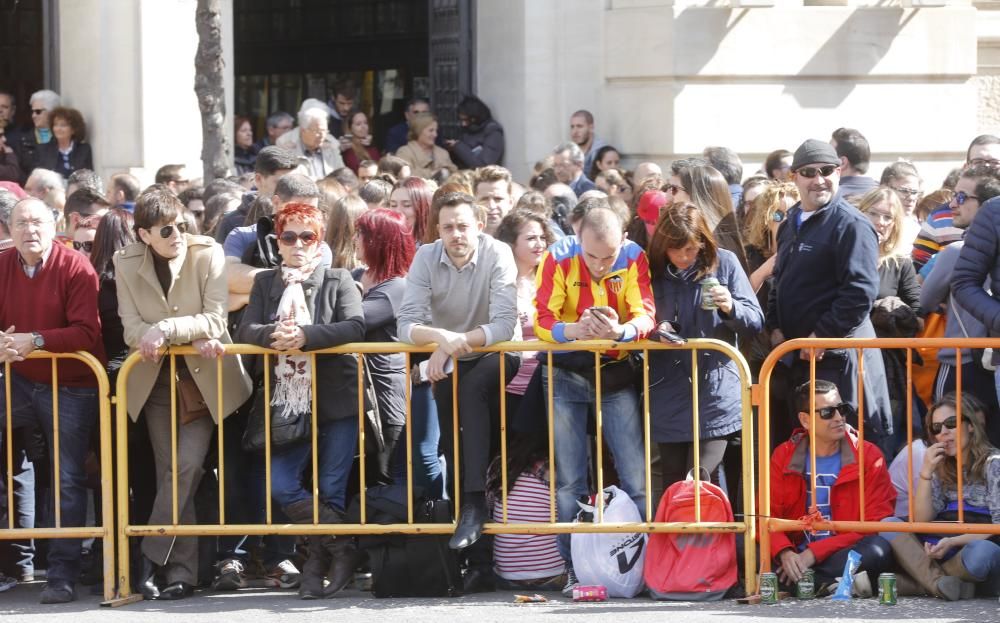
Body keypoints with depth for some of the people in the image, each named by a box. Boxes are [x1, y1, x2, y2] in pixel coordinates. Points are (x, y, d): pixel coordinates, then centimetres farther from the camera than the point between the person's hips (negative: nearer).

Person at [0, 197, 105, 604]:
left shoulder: (76, 269, -13)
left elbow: (87, 333, -19)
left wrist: (35, 340, -30)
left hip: (70, 388, -4)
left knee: (68, 480, 0)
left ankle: (62, 575, 6)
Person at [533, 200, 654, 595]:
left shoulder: (634, 258, -11)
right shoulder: (559, 258, -15)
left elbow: (646, 315, -19)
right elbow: (542, 321, -20)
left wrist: (622, 331, -42)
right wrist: (573, 330, -42)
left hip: (615, 373, 1)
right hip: (566, 374, -1)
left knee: (636, 477, -3)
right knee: (569, 480, 2)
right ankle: (574, 569, 7)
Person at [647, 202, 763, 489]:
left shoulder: (724, 263, -2)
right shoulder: (653, 270, 2)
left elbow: (756, 321, -2)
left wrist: (731, 307, -22)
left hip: (715, 393, -3)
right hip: (669, 395, 3)